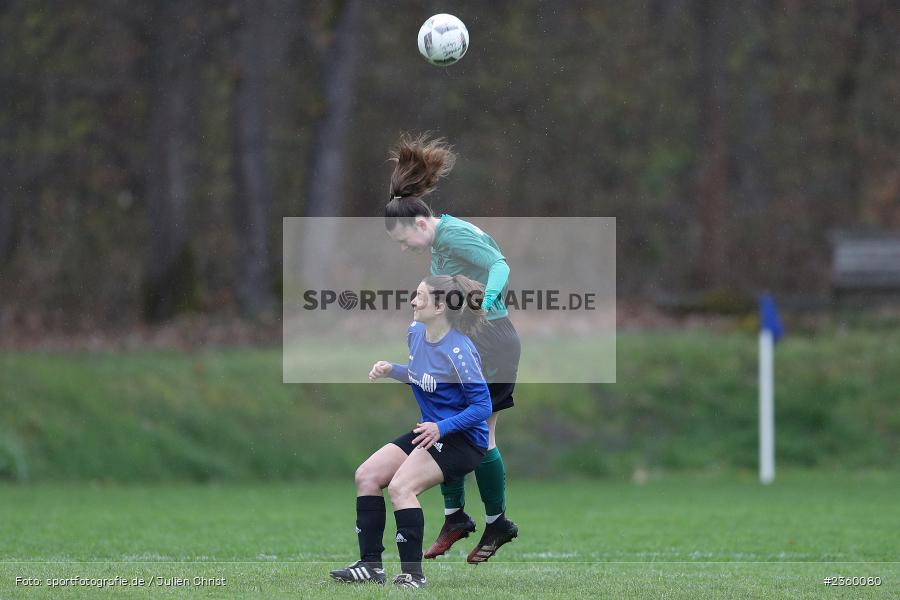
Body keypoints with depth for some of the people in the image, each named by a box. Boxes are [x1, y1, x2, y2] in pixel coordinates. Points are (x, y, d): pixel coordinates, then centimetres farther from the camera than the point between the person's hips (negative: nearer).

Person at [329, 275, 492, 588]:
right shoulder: (416, 333, 2)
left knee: (400, 486, -25)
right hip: (430, 430, 9)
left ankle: (412, 573, -18)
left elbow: (482, 406, -20)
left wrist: (441, 428, -29)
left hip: (463, 439, -9)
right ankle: (371, 565, 3)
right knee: (366, 475, 0)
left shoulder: (458, 351, -23)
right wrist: (391, 370, 3)